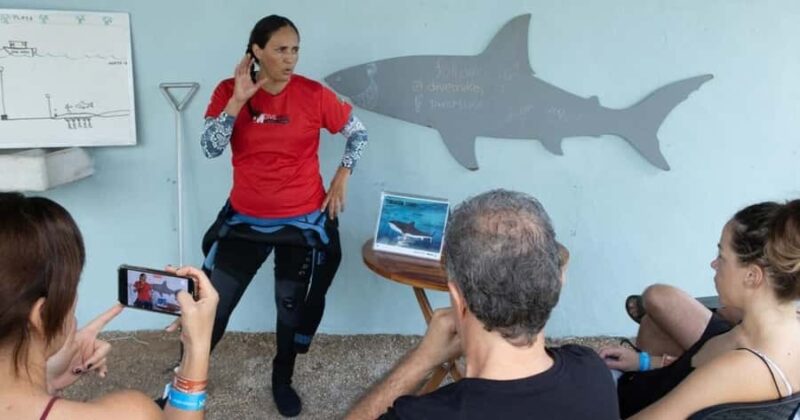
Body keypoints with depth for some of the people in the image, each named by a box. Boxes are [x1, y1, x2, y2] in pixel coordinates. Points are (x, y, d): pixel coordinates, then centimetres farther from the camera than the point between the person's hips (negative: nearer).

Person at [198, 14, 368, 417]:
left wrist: (342, 176, -5)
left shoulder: (313, 94, -9)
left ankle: (282, 380, 38)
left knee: (293, 306, 14)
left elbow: (358, 132, 2)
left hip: (303, 221, 0)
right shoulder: (229, 91, -5)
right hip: (245, 219, 1)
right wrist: (238, 99, -22)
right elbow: (210, 148, -15)